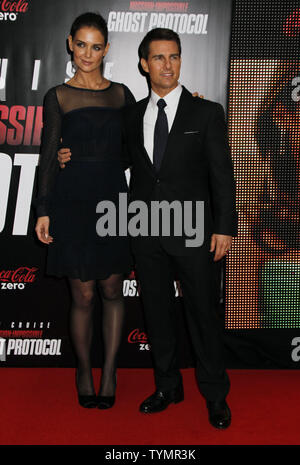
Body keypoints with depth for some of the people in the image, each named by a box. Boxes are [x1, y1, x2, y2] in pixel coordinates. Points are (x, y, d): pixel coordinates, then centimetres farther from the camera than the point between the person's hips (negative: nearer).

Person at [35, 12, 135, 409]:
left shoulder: (121, 94, 9)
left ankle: (109, 372, 19)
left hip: (114, 201, 2)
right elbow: (49, 156, 2)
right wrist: (43, 211, -2)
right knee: (83, 295, 3)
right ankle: (84, 371, 23)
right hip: (73, 202, -2)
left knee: (112, 291, 6)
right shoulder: (58, 97, 3)